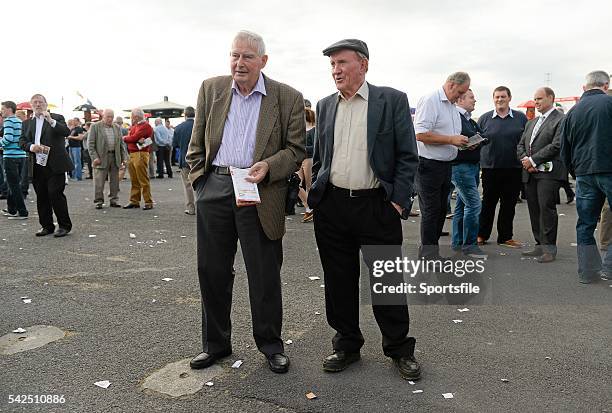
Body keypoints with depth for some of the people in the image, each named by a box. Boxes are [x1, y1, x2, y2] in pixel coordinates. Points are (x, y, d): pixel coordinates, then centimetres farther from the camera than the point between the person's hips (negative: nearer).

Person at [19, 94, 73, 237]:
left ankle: (64, 225, 2)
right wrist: (31, 146, -10)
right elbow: (22, 141, 11)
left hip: (54, 165, -5)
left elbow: (66, 132, -12)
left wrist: (51, 121, -24)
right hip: (37, 166, 5)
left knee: (56, 194, -8)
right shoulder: (27, 123, 17)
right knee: (41, 197, 8)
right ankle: (47, 226, 18)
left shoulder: (57, 118, 5)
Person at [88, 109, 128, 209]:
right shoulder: (95, 127, 0)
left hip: (115, 157, 4)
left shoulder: (117, 128, 14)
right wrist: (94, 157, -13)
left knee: (114, 181, 7)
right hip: (101, 158, -4)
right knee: (99, 181, -2)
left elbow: (121, 144, 14)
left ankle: (114, 200, 15)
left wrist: (124, 157, 6)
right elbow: (90, 143, -4)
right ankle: (98, 201, 7)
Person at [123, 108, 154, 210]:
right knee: (134, 180, 11)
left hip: (140, 154, -8)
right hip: (132, 154, 8)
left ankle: (148, 202, -4)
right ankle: (134, 201, 16)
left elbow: (134, 137, -14)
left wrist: (125, 138, 4)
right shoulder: (134, 126, 20)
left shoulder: (145, 126, -7)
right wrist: (137, 140, -15)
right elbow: (130, 136, 5)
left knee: (143, 180, -7)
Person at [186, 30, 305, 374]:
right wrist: (198, 178, 8)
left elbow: (296, 149, -1)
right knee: (212, 271, 11)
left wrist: (268, 166, -17)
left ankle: (271, 345, 24)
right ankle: (216, 343, 30)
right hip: (214, 188, 4)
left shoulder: (288, 98, -1)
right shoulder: (211, 89, 8)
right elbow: (197, 142, 14)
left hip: (261, 193, -3)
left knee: (265, 275, 4)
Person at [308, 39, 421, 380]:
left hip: (377, 206, -4)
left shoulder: (392, 100, -1)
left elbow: (408, 156, -3)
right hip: (331, 207, 4)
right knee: (339, 281, 11)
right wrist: (315, 196, 8)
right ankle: (347, 345, 27)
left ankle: (400, 348, 23)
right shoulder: (326, 105, 12)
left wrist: (399, 201, -10)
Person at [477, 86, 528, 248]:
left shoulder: (521, 118, 7)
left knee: (509, 204, 8)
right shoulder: (484, 118, 5)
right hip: (490, 167, -1)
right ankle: (482, 235, 19)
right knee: (488, 202, 7)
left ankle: (505, 237, 19)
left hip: (514, 169, 1)